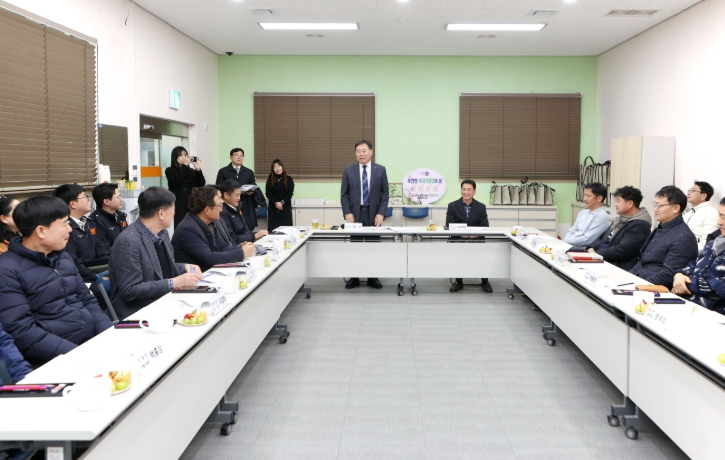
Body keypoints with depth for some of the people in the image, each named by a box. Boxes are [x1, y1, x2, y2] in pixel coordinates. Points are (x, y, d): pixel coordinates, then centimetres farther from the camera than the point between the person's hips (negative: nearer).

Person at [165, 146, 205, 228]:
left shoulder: (191, 171, 13)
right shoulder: (170, 171, 6)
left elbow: (201, 184, 3)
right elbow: (177, 182, -13)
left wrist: (198, 169, -9)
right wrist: (184, 165, -11)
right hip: (179, 206, -2)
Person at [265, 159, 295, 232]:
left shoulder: (289, 179, 3)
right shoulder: (270, 180, 7)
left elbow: (290, 193, -4)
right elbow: (268, 193, 0)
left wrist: (282, 203, -15)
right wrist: (276, 203, -13)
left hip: (285, 207, -1)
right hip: (273, 207, 1)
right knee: (273, 228, -3)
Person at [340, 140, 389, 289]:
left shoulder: (380, 169, 2)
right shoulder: (349, 170, 3)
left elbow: (385, 193, 3)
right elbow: (344, 194, 4)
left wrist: (381, 213, -7)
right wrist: (347, 213, -8)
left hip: (373, 213, 0)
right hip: (355, 213, 0)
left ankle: (373, 278, 12)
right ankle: (354, 277, 12)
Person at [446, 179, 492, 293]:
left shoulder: (481, 207, 6)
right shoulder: (452, 206, 4)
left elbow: (485, 226, 1)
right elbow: (449, 225, -2)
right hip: (458, 239, 0)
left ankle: (485, 281, 1)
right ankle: (459, 282, -5)